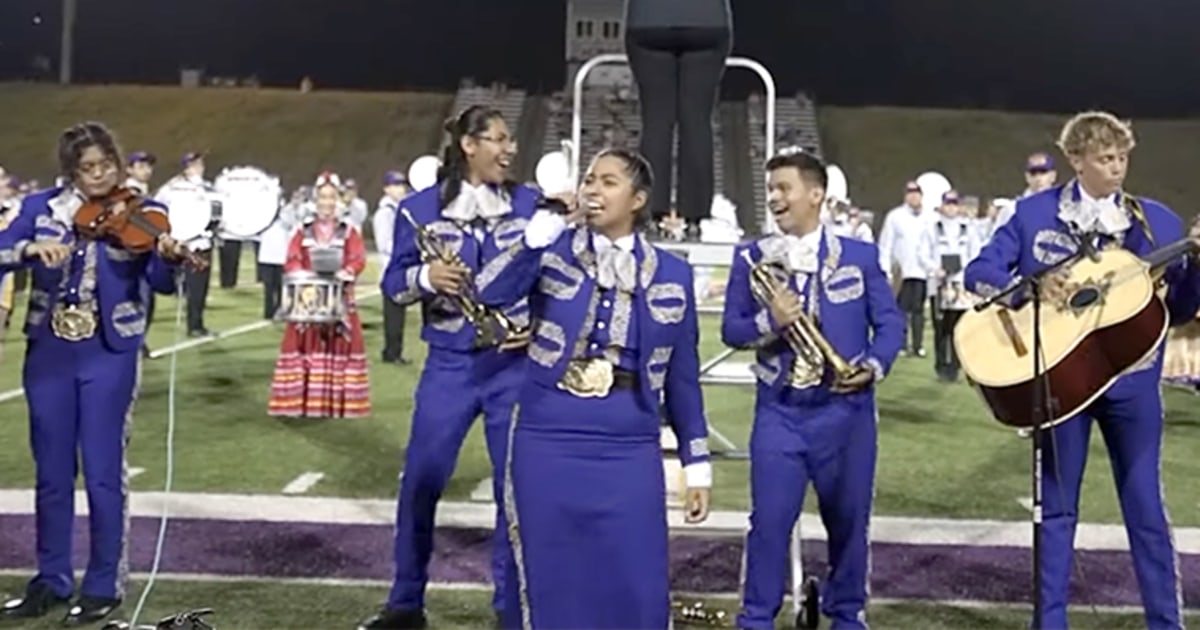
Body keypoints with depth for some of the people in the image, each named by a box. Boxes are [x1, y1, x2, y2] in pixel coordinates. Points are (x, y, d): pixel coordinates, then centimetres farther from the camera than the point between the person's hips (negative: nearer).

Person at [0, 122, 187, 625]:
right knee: (51, 473, 12)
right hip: (48, 353, 3)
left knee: (103, 474, 0)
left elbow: (160, 283, -13)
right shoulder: (42, 207, 5)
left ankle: (105, 585, 13)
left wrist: (167, 257, -35)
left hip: (109, 356, -3)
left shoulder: (142, 214, -3)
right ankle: (52, 580, 25)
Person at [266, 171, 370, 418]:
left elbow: (359, 258, -6)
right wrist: (302, 276, -19)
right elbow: (292, 260, 1)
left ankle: (339, 401, 4)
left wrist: (347, 271, -26)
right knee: (304, 344, 0)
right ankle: (301, 400, 4)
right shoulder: (303, 233, 8)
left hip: (340, 300, -1)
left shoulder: (349, 232, 6)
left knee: (341, 345, -1)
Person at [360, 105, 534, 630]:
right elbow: (393, 284, 1)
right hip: (449, 365, 0)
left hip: (515, 363, 1)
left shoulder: (530, 204, 3)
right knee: (419, 483, 3)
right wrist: (425, 277, -19)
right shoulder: (420, 208, 0)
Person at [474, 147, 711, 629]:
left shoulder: (671, 274, 6)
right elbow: (489, 294, -16)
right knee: (548, 582, 8)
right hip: (546, 441, 0)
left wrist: (697, 464, 8)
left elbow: (682, 375, 9)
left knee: (635, 588, 3)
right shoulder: (552, 250, 2)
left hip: (629, 451, 1)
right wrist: (543, 230, -19)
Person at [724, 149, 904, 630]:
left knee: (848, 520, 10)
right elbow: (731, 329, 1)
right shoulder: (751, 258, 4)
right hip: (779, 411, 0)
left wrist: (875, 366, -14)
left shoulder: (860, 256, 3)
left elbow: (890, 321, 4)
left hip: (846, 410, 1)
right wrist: (769, 322, -19)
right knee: (769, 520, -1)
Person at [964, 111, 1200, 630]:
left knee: (1145, 505, 7)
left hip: (1132, 378, 1)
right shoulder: (1035, 212, -1)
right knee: (1057, 505, 9)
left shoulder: (1158, 222, 3)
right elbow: (979, 273, -2)